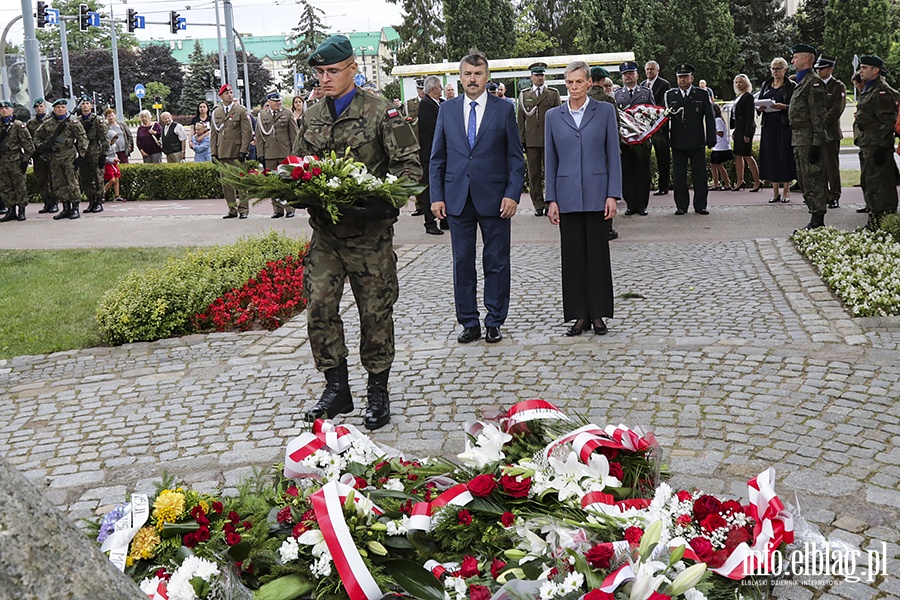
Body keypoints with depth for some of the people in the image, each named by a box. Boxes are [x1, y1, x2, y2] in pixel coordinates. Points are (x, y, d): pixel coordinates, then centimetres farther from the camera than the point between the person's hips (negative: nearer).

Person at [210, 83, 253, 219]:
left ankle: (243, 209, 3)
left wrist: (243, 151, -11)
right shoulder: (216, 113, 14)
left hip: (237, 153, -4)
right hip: (222, 154, 4)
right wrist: (213, 153, 8)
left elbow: (247, 132, -3)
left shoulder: (241, 111, 2)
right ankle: (232, 209, 11)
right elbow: (213, 133, 15)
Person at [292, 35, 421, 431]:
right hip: (324, 229, 5)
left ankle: (377, 392, 16)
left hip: (370, 231, -4)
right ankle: (336, 388, 14)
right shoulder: (311, 119, 13)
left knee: (375, 311, 3)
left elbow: (409, 166, -5)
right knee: (319, 306, 0)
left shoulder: (381, 113, -3)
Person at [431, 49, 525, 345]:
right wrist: (436, 196, 1)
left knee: (497, 263, 4)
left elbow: (515, 157, 2)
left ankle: (494, 323, 14)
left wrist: (512, 194, -8)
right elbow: (437, 157, 9)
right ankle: (469, 323, 16)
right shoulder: (447, 109, 8)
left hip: (494, 198, -2)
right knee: (462, 264, 6)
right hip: (457, 199, 2)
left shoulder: (504, 109, 2)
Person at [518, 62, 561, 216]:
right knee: (534, 175, 2)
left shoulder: (553, 94, 8)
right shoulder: (524, 95, 12)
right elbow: (521, 119, 12)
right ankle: (538, 205, 8)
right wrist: (521, 139, 5)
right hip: (531, 141, 1)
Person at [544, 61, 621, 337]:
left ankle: (598, 314, 12)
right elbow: (551, 161, 8)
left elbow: (613, 154, 1)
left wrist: (613, 195, -6)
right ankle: (580, 315, 12)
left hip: (596, 195, -1)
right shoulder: (553, 116, 7)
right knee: (573, 255, 4)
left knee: (598, 253, 3)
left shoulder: (605, 111, 2)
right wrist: (551, 199, 1)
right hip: (568, 196, 2)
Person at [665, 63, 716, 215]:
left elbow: (709, 117, 5)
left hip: (697, 143, 0)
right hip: (678, 143, 1)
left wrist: (711, 139, -2)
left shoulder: (702, 95, 7)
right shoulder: (670, 95, 8)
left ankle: (700, 205, 10)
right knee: (679, 176, 4)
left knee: (700, 176, 2)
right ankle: (681, 206, 11)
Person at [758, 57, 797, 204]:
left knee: (785, 157, -3)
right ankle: (775, 191, 8)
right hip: (769, 126, 4)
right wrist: (760, 108, -7)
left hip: (785, 126, -4)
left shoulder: (791, 86, 2)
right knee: (771, 157, 2)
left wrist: (783, 106, -20)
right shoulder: (766, 85, 15)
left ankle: (786, 191, 3)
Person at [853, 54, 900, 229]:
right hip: (866, 146, 11)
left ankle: (883, 225, -3)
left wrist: (882, 146, -22)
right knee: (868, 183, 15)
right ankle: (874, 222, 24)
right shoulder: (867, 90, 18)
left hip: (877, 147, -11)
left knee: (879, 185, -7)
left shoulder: (883, 92, -13)